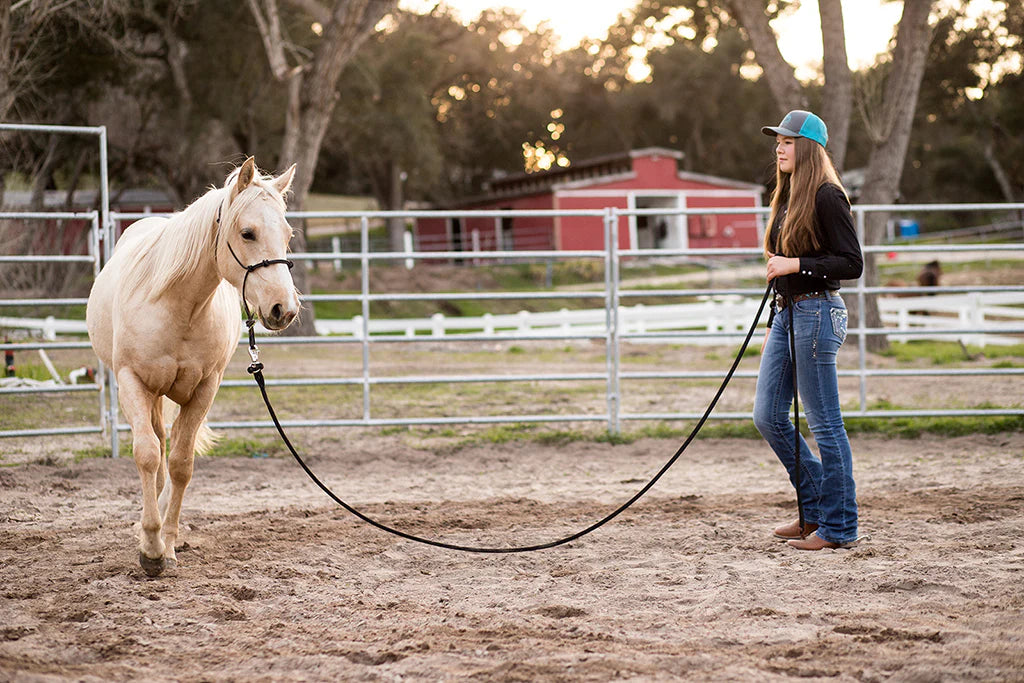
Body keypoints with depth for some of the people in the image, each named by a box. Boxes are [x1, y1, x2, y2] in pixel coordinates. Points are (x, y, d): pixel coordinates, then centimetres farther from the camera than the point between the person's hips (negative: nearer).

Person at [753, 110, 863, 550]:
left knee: (824, 424, -4)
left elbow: (852, 264, -15)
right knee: (768, 417, 9)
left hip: (816, 313, -9)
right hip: (786, 314, 9)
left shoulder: (827, 196, -11)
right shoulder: (787, 198, 16)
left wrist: (797, 265, -20)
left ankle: (839, 527, 3)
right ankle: (816, 508, 21)